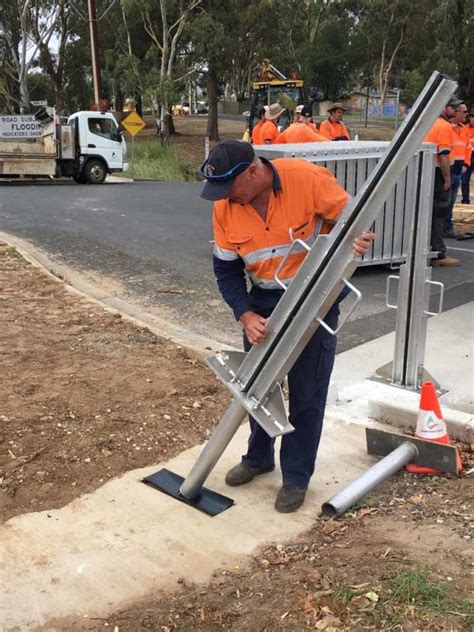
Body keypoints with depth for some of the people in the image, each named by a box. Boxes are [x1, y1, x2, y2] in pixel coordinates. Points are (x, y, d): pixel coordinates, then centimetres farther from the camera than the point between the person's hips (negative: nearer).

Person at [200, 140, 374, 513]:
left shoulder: (307, 178, -25)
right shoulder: (224, 208, -12)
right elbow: (227, 270, -5)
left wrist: (357, 241, -38)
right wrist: (246, 316, -19)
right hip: (264, 300, 5)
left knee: (306, 392, 2)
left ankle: (297, 476, 20)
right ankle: (259, 457, 39)